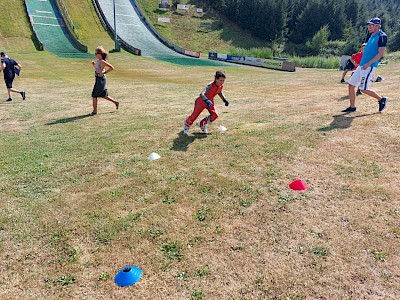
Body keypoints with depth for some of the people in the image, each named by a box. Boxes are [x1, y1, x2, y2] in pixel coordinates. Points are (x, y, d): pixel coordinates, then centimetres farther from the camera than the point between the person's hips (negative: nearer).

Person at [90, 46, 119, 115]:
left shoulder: (102, 61, -17)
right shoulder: (98, 61, 10)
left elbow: (111, 68, -21)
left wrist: (104, 72, -18)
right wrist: (94, 64, 8)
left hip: (100, 79, -10)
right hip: (98, 79, 10)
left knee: (94, 95, -2)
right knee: (103, 95, 17)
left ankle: (94, 111, 7)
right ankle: (116, 102, 27)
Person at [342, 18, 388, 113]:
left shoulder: (382, 36, -10)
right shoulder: (372, 35, 16)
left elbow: (381, 53, -17)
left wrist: (368, 64, -22)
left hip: (369, 67, -9)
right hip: (361, 65, 9)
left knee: (364, 89, -10)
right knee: (351, 85, 5)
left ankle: (381, 99, 12)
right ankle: (352, 107, 13)